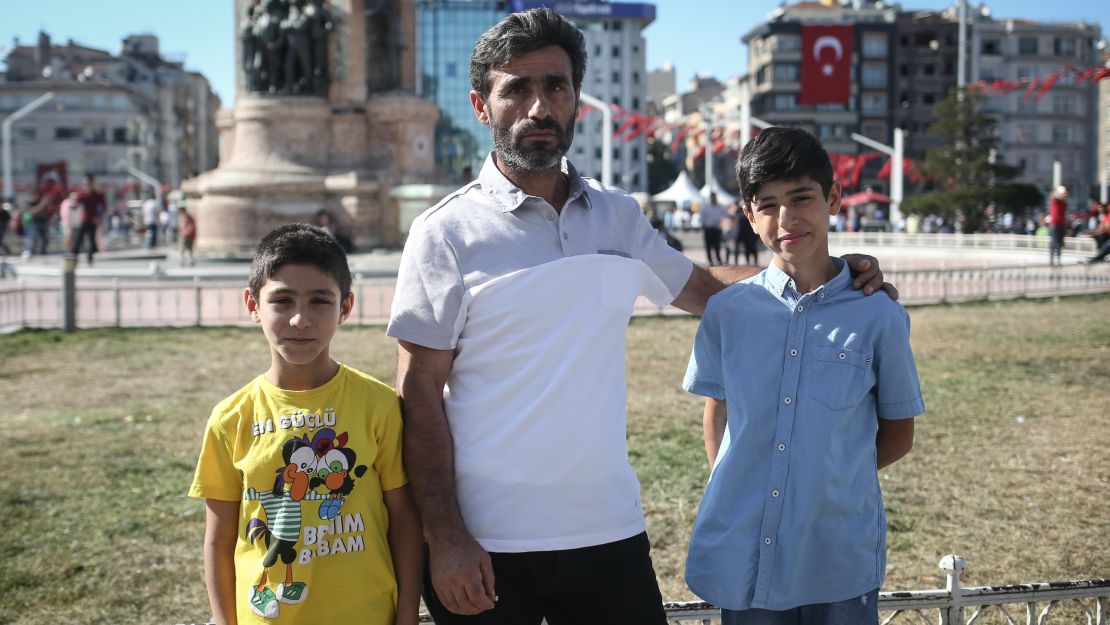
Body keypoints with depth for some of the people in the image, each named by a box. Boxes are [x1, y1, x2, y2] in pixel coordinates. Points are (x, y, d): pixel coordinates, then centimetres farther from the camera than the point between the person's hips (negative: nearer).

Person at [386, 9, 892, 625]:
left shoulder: (617, 215, 7)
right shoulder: (446, 233, -6)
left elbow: (696, 285, 22)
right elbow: (419, 394, -7)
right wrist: (444, 537, -11)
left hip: (609, 531, 4)